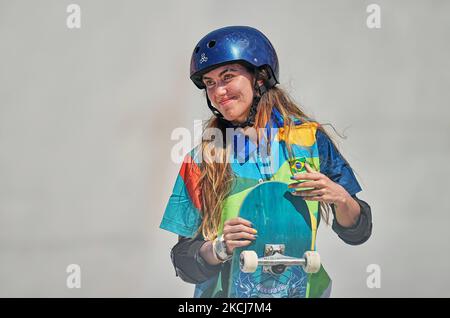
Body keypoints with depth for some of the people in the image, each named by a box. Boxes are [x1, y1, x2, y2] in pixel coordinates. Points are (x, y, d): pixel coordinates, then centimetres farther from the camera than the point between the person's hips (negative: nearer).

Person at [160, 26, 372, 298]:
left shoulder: (310, 138, 4)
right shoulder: (201, 160, 4)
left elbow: (357, 234, 8)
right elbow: (185, 266, 3)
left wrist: (340, 197, -10)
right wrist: (220, 247, -15)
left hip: (302, 289, 1)